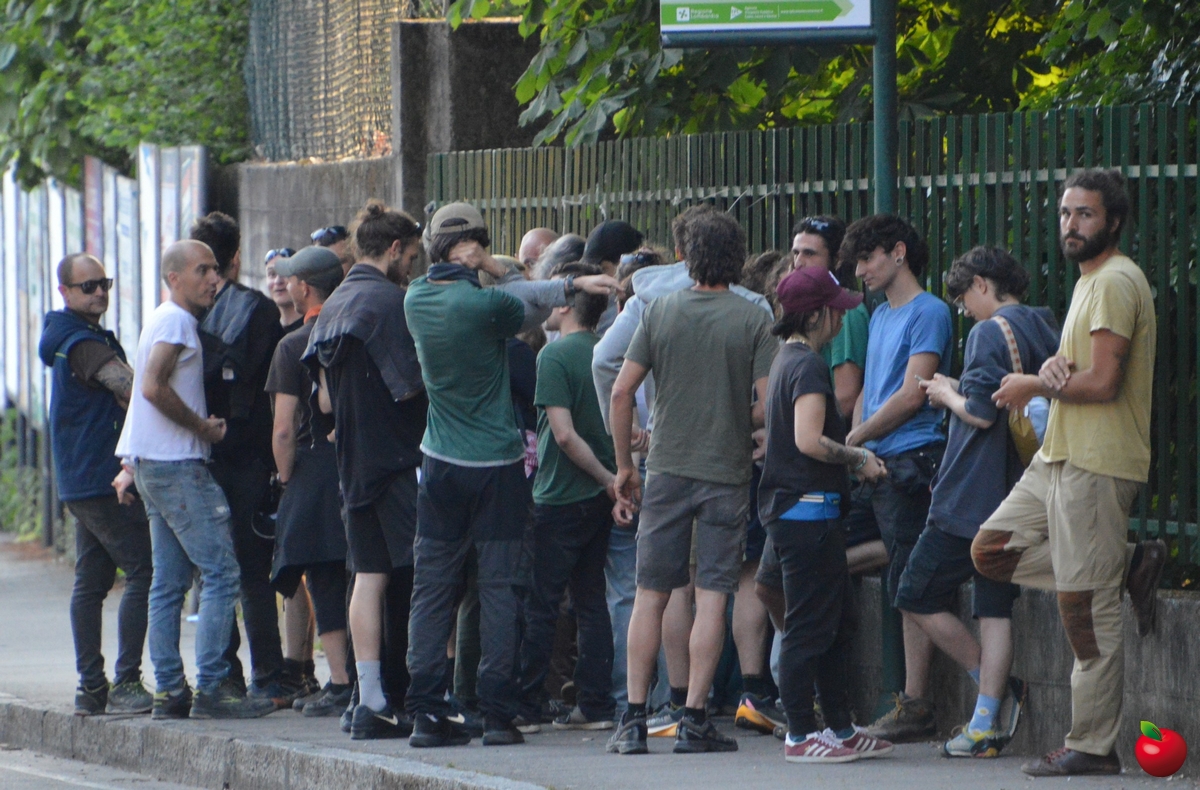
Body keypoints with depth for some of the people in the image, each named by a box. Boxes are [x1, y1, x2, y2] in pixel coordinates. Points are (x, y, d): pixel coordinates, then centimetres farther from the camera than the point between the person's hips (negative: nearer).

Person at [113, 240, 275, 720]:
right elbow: (154, 387, -23)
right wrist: (204, 427, -13)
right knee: (220, 572, -11)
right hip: (177, 465, -11)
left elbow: (146, 387, 25)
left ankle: (169, 692, 9)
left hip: (154, 465, 11)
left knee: (169, 582, 9)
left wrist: (132, 466, 23)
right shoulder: (175, 321, -11)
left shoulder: (167, 320, 20)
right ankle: (211, 687, -14)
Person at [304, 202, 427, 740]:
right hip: (399, 459, -8)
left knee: (370, 576, 6)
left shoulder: (332, 307, 13)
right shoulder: (388, 301, -13)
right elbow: (409, 385, -16)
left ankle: (372, 701, 4)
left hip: (354, 464, 8)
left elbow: (326, 400, 16)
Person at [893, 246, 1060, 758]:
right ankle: (985, 725, 1)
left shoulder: (990, 333, -13)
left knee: (918, 599, 2)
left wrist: (947, 394, -1)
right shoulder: (1048, 332, 11)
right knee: (995, 608, 7)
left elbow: (981, 412, -20)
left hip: (970, 500, -8)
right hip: (1018, 500, 8)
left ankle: (1003, 689, 3)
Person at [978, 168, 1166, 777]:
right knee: (991, 550, 11)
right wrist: (1054, 368, -2)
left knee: (1087, 608, -6)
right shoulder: (1090, 281, 18)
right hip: (1060, 456, 11)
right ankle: (1127, 567, 10)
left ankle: (1093, 746, -1)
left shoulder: (1116, 281, -14)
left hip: (1097, 464, -11)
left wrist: (1035, 387, -6)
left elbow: (1104, 382, -21)